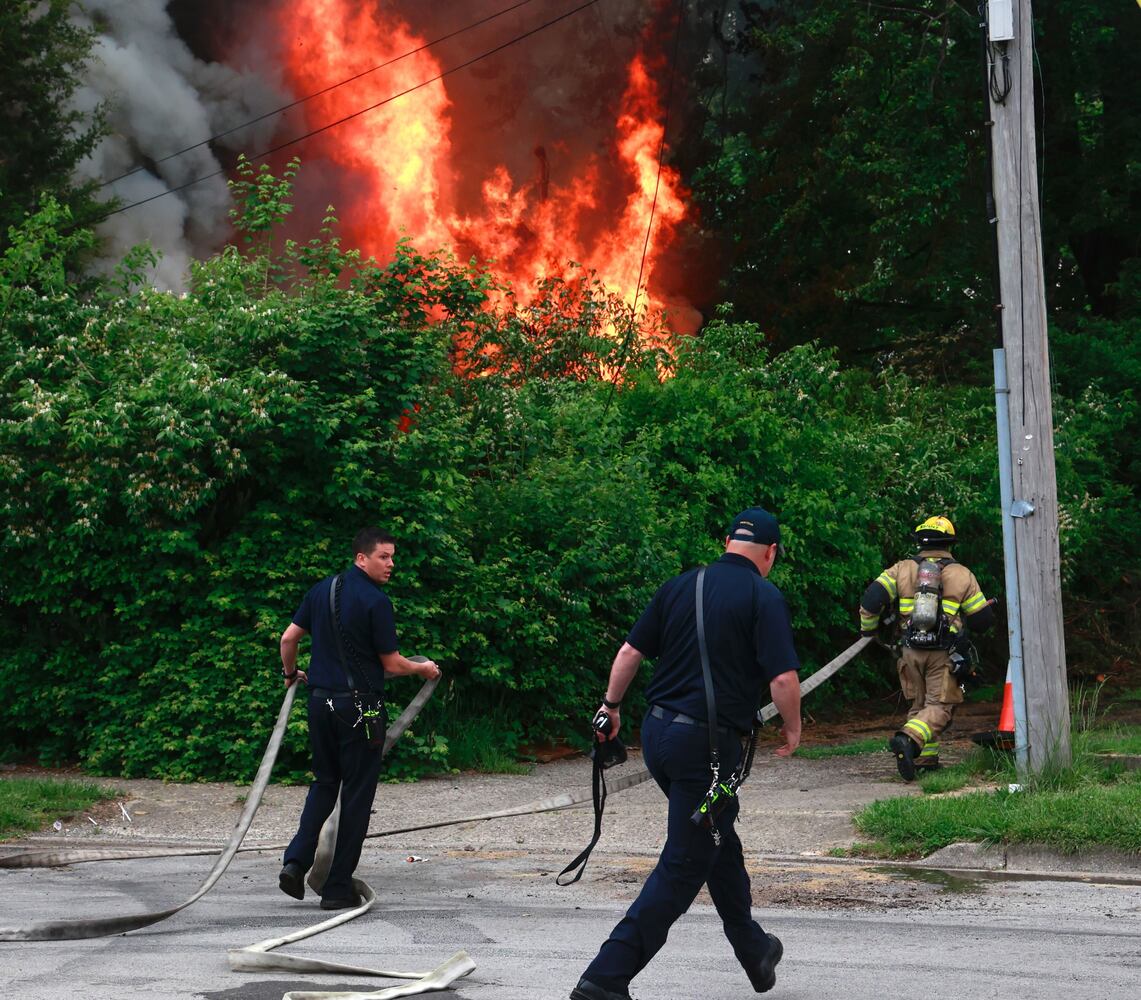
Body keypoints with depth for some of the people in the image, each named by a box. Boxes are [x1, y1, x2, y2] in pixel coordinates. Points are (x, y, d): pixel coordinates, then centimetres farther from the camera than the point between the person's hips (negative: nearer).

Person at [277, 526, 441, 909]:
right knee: (357, 793, 3)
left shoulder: (323, 590, 7)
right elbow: (391, 663, -9)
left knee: (324, 782, 20)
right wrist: (423, 669, 11)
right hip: (359, 705, -6)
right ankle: (338, 887, 4)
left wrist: (291, 673, 31)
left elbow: (288, 638, 12)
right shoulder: (375, 601, -13)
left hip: (320, 701, 6)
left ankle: (296, 860, 2)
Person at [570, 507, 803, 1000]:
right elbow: (784, 678, -15)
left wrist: (611, 706, 23)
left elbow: (630, 652, 9)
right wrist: (792, 728, 3)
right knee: (683, 867, -2)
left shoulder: (680, 586, 8)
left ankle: (754, 951, 38)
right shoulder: (765, 598, -8)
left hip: (658, 732, 7)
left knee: (721, 843, 24)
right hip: (708, 743, -7)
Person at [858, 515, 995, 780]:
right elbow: (983, 619, 6)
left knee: (920, 703, 17)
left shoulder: (902, 569, 6)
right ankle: (909, 738, -31)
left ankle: (924, 759, 14)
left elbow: (871, 598, -3)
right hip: (945, 653, -3)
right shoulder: (962, 575, 4)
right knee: (938, 707, -5)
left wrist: (868, 628, 14)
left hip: (912, 651, 3)